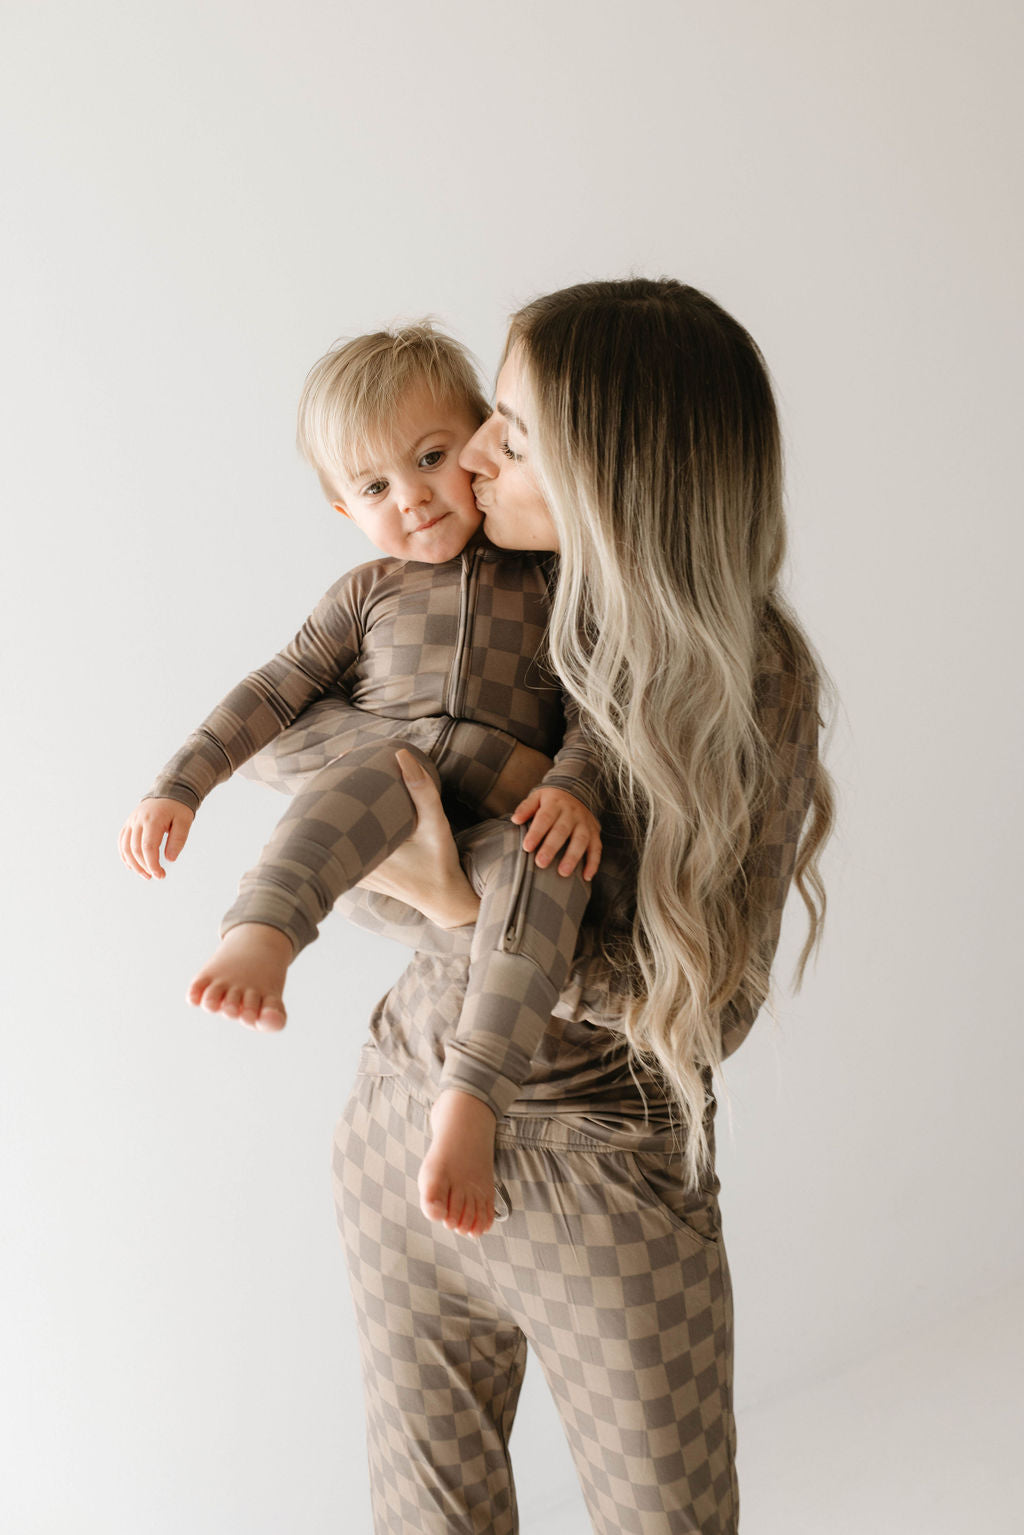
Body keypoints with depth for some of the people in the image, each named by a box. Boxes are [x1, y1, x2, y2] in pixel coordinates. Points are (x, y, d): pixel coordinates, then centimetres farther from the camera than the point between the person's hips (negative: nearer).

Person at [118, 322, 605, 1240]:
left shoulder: (549, 578, 13)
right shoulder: (368, 593, 19)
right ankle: (259, 934, -53)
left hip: (507, 801, 0)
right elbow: (273, 690, 15)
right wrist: (180, 786, 5)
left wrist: (574, 785, -15)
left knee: (556, 860, -35)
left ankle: (471, 1097, -39)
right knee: (373, 773, -35)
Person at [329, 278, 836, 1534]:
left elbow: (703, 1003, -16)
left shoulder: (754, 692, -18)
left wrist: (463, 905, -26)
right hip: (401, 1131, 4)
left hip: (608, 1173, -3)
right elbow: (363, 879, 4)